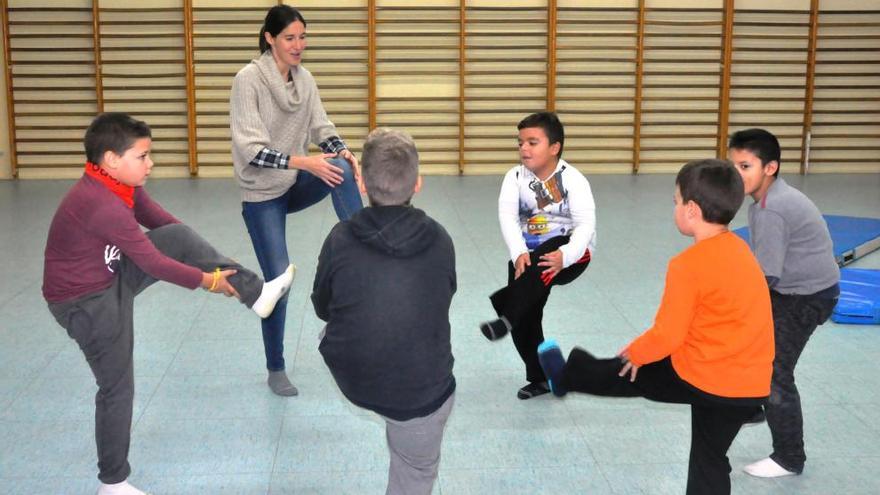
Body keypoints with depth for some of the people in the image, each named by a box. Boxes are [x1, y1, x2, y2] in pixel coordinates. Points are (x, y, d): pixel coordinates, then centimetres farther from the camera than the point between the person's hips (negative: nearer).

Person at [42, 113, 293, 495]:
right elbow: (153, 263, -26)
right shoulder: (103, 206, -32)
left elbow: (164, 223, 8)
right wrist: (206, 280, -14)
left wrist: (209, 259, 5)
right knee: (117, 387, 1)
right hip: (86, 302, -9)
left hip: (112, 276, 9)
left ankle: (256, 294, -1)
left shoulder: (121, 185, -3)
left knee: (180, 236, -4)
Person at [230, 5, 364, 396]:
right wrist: (304, 162, -34)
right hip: (262, 194, -4)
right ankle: (276, 371, 18)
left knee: (340, 169, -29)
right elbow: (251, 150, -25)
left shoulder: (304, 78, 0)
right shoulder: (249, 79, -18)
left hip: (297, 183, 4)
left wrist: (342, 151, -20)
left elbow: (321, 127, 2)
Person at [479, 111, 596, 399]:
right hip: (529, 253, 4)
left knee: (540, 263, -38)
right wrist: (518, 254, -35)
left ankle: (506, 319, -41)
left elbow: (586, 224, -22)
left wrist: (564, 256, -40)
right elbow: (507, 217, -18)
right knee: (526, 316, 2)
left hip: (570, 252, -4)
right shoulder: (516, 176, -5)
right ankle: (540, 378, 18)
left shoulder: (572, 179, -14)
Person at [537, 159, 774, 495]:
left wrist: (635, 353, 5)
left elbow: (668, 335, -16)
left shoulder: (688, 265, -19)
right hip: (751, 386, 6)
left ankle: (565, 377, 42)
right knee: (710, 462, 18)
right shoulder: (739, 249, 5)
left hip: (698, 377, -6)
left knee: (629, 372, 19)